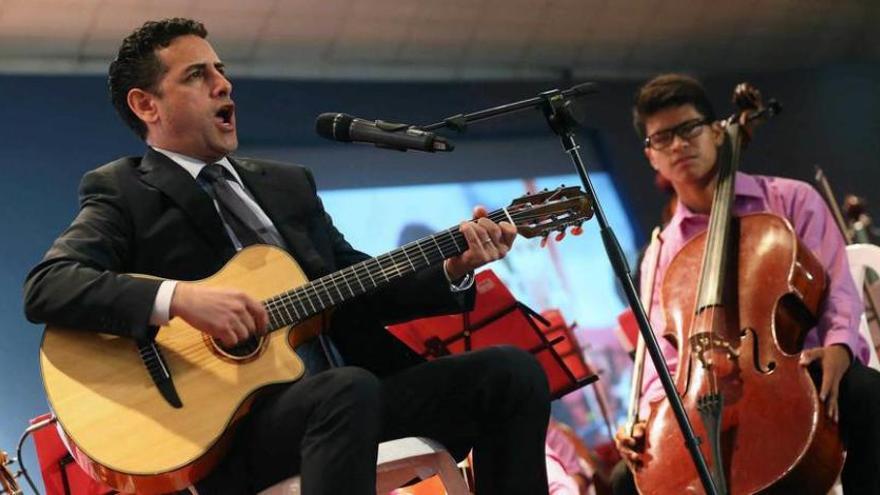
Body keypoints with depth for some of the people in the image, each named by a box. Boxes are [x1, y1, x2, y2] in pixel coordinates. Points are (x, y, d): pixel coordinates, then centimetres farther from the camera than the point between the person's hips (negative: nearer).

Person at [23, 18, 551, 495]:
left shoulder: (288, 184, 24)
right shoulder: (124, 194, 3)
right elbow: (45, 287, -12)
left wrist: (453, 270, 3)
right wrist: (179, 297, -26)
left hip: (349, 392, 7)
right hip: (234, 419, -6)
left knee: (512, 369, -10)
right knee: (350, 390, -37)